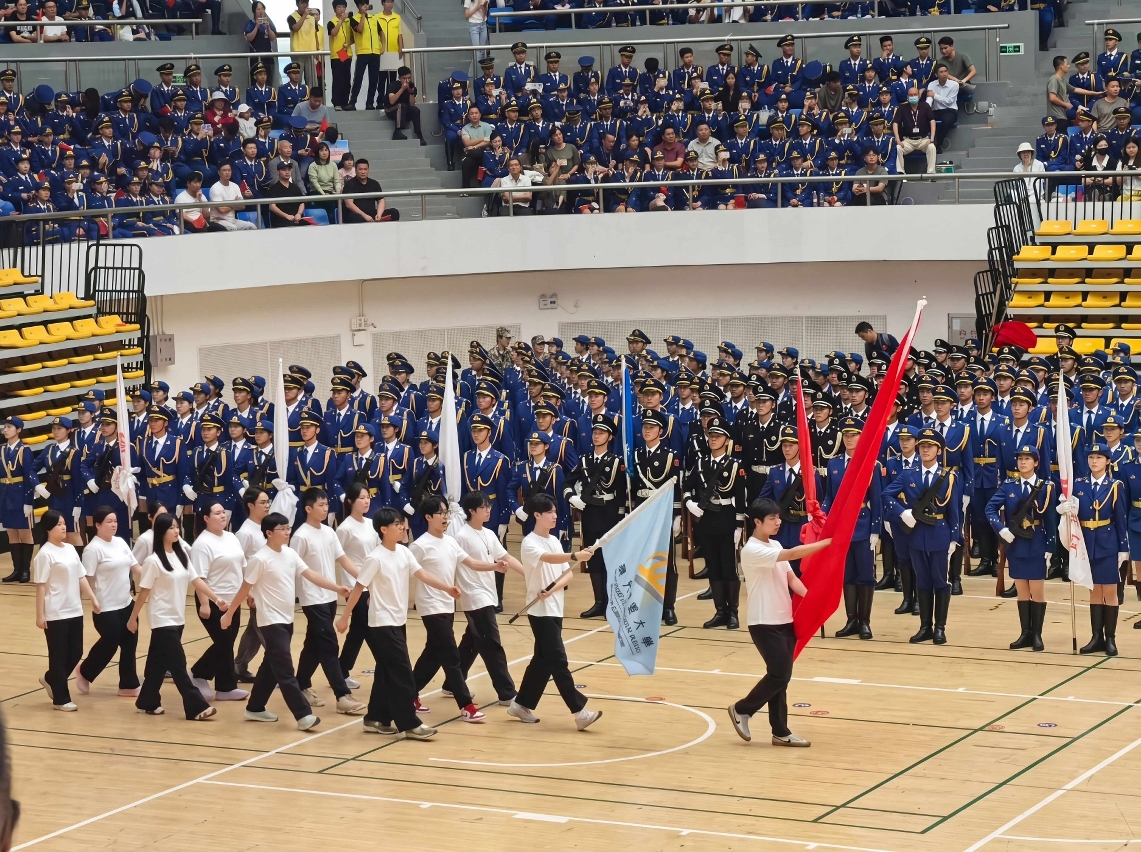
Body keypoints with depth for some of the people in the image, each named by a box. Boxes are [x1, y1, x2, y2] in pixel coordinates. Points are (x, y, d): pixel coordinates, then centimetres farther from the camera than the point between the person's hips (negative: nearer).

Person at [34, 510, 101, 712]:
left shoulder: (70, 549, 10)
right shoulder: (45, 554, -12)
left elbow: (81, 577, 14)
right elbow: (40, 586, -13)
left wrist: (93, 599, 7)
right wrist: (40, 615, -15)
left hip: (75, 611, 7)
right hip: (55, 614, -7)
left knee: (76, 653, 11)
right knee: (59, 656, 1)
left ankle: (50, 679, 34)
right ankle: (61, 699, 10)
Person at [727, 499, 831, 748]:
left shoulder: (776, 546, 12)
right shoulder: (752, 551, -17)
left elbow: (791, 578, 8)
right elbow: (793, 554, -26)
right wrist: (827, 542, -27)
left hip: (785, 620, 8)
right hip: (764, 623, -8)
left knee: (781, 676, 9)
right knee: (779, 675, -9)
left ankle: (780, 732, 14)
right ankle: (742, 710, 11)